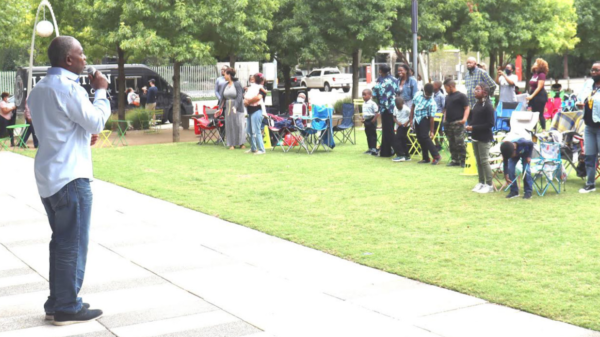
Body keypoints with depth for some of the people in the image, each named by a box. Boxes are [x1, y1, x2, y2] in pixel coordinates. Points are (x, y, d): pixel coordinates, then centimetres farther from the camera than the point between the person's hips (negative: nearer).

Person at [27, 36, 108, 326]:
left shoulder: (39, 89, 15)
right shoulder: (68, 87, -16)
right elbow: (97, 121, -14)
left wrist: (85, 132, 15)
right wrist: (101, 91, -2)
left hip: (48, 175, 10)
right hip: (70, 176, -9)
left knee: (61, 241, 15)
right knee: (73, 244, -2)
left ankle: (56, 302, 20)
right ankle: (68, 308, 4)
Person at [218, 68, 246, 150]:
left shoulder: (237, 84, -8)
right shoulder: (226, 86, 9)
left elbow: (239, 96, -14)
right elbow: (222, 97, 10)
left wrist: (235, 106, -23)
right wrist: (220, 107, 3)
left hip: (237, 107, -5)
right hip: (228, 108, 5)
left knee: (238, 124, -2)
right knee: (230, 125, 4)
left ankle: (241, 143, 7)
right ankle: (232, 144, 8)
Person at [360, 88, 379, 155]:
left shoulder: (372, 103, -14)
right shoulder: (364, 104, 11)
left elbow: (377, 113, -16)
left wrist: (373, 120, -18)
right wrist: (363, 119, 8)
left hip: (371, 120, -8)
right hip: (366, 121, 8)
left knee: (373, 135, -4)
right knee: (368, 135, 13)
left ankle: (374, 149, -2)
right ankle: (370, 148, 21)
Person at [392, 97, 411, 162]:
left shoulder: (406, 109, -16)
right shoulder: (395, 108, 4)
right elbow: (394, 117, 11)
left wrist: (407, 122, -20)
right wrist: (397, 122, -7)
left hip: (404, 126, -8)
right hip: (399, 126, 8)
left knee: (397, 139, -14)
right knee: (403, 140, 12)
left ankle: (400, 155, -11)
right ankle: (407, 156, 22)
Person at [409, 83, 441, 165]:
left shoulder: (432, 103, -18)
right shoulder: (418, 94, -1)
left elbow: (431, 117, -18)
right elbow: (413, 106, 11)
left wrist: (431, 131, -16)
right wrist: (411, 119, 10)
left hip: (424, 119, -6)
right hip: (416, 119, 6)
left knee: (425, 137, -18)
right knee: (420, 139, 8)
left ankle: (436, 156, -14)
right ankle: (426, 158, 15)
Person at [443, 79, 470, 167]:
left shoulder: (461, 96, -3)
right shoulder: (448, 97, 19)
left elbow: (467, 108, -8)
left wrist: (465, 118, -20)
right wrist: (445, 119, 15)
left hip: (458, 123, -7)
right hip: (448, 123, 8)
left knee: (460, 143, -10)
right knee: (452, 143, 9)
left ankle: (463, 161, -6)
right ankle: (455, 160, 15)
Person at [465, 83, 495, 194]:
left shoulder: (488, 106, -15)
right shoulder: (476, 104, 10)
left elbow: (490, 124, -19)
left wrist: (474, 127, -20)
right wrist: (469, 125, -1)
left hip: (484, 138, -8)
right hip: (475, 137, 8)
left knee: (484, 161, -5)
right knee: (478, 161, 13)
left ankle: (489, 185, 3)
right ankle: (481, 183, 22)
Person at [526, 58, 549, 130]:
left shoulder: (542, 74, -10)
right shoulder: (534, 74, 14)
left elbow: (539, 87, -16)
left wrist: (532, 96, -20)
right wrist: (529, 95, 11)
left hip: (540, 96, -8)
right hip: (533, 96, 8)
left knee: (540, 114, -6)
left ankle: (544, 130, -2)